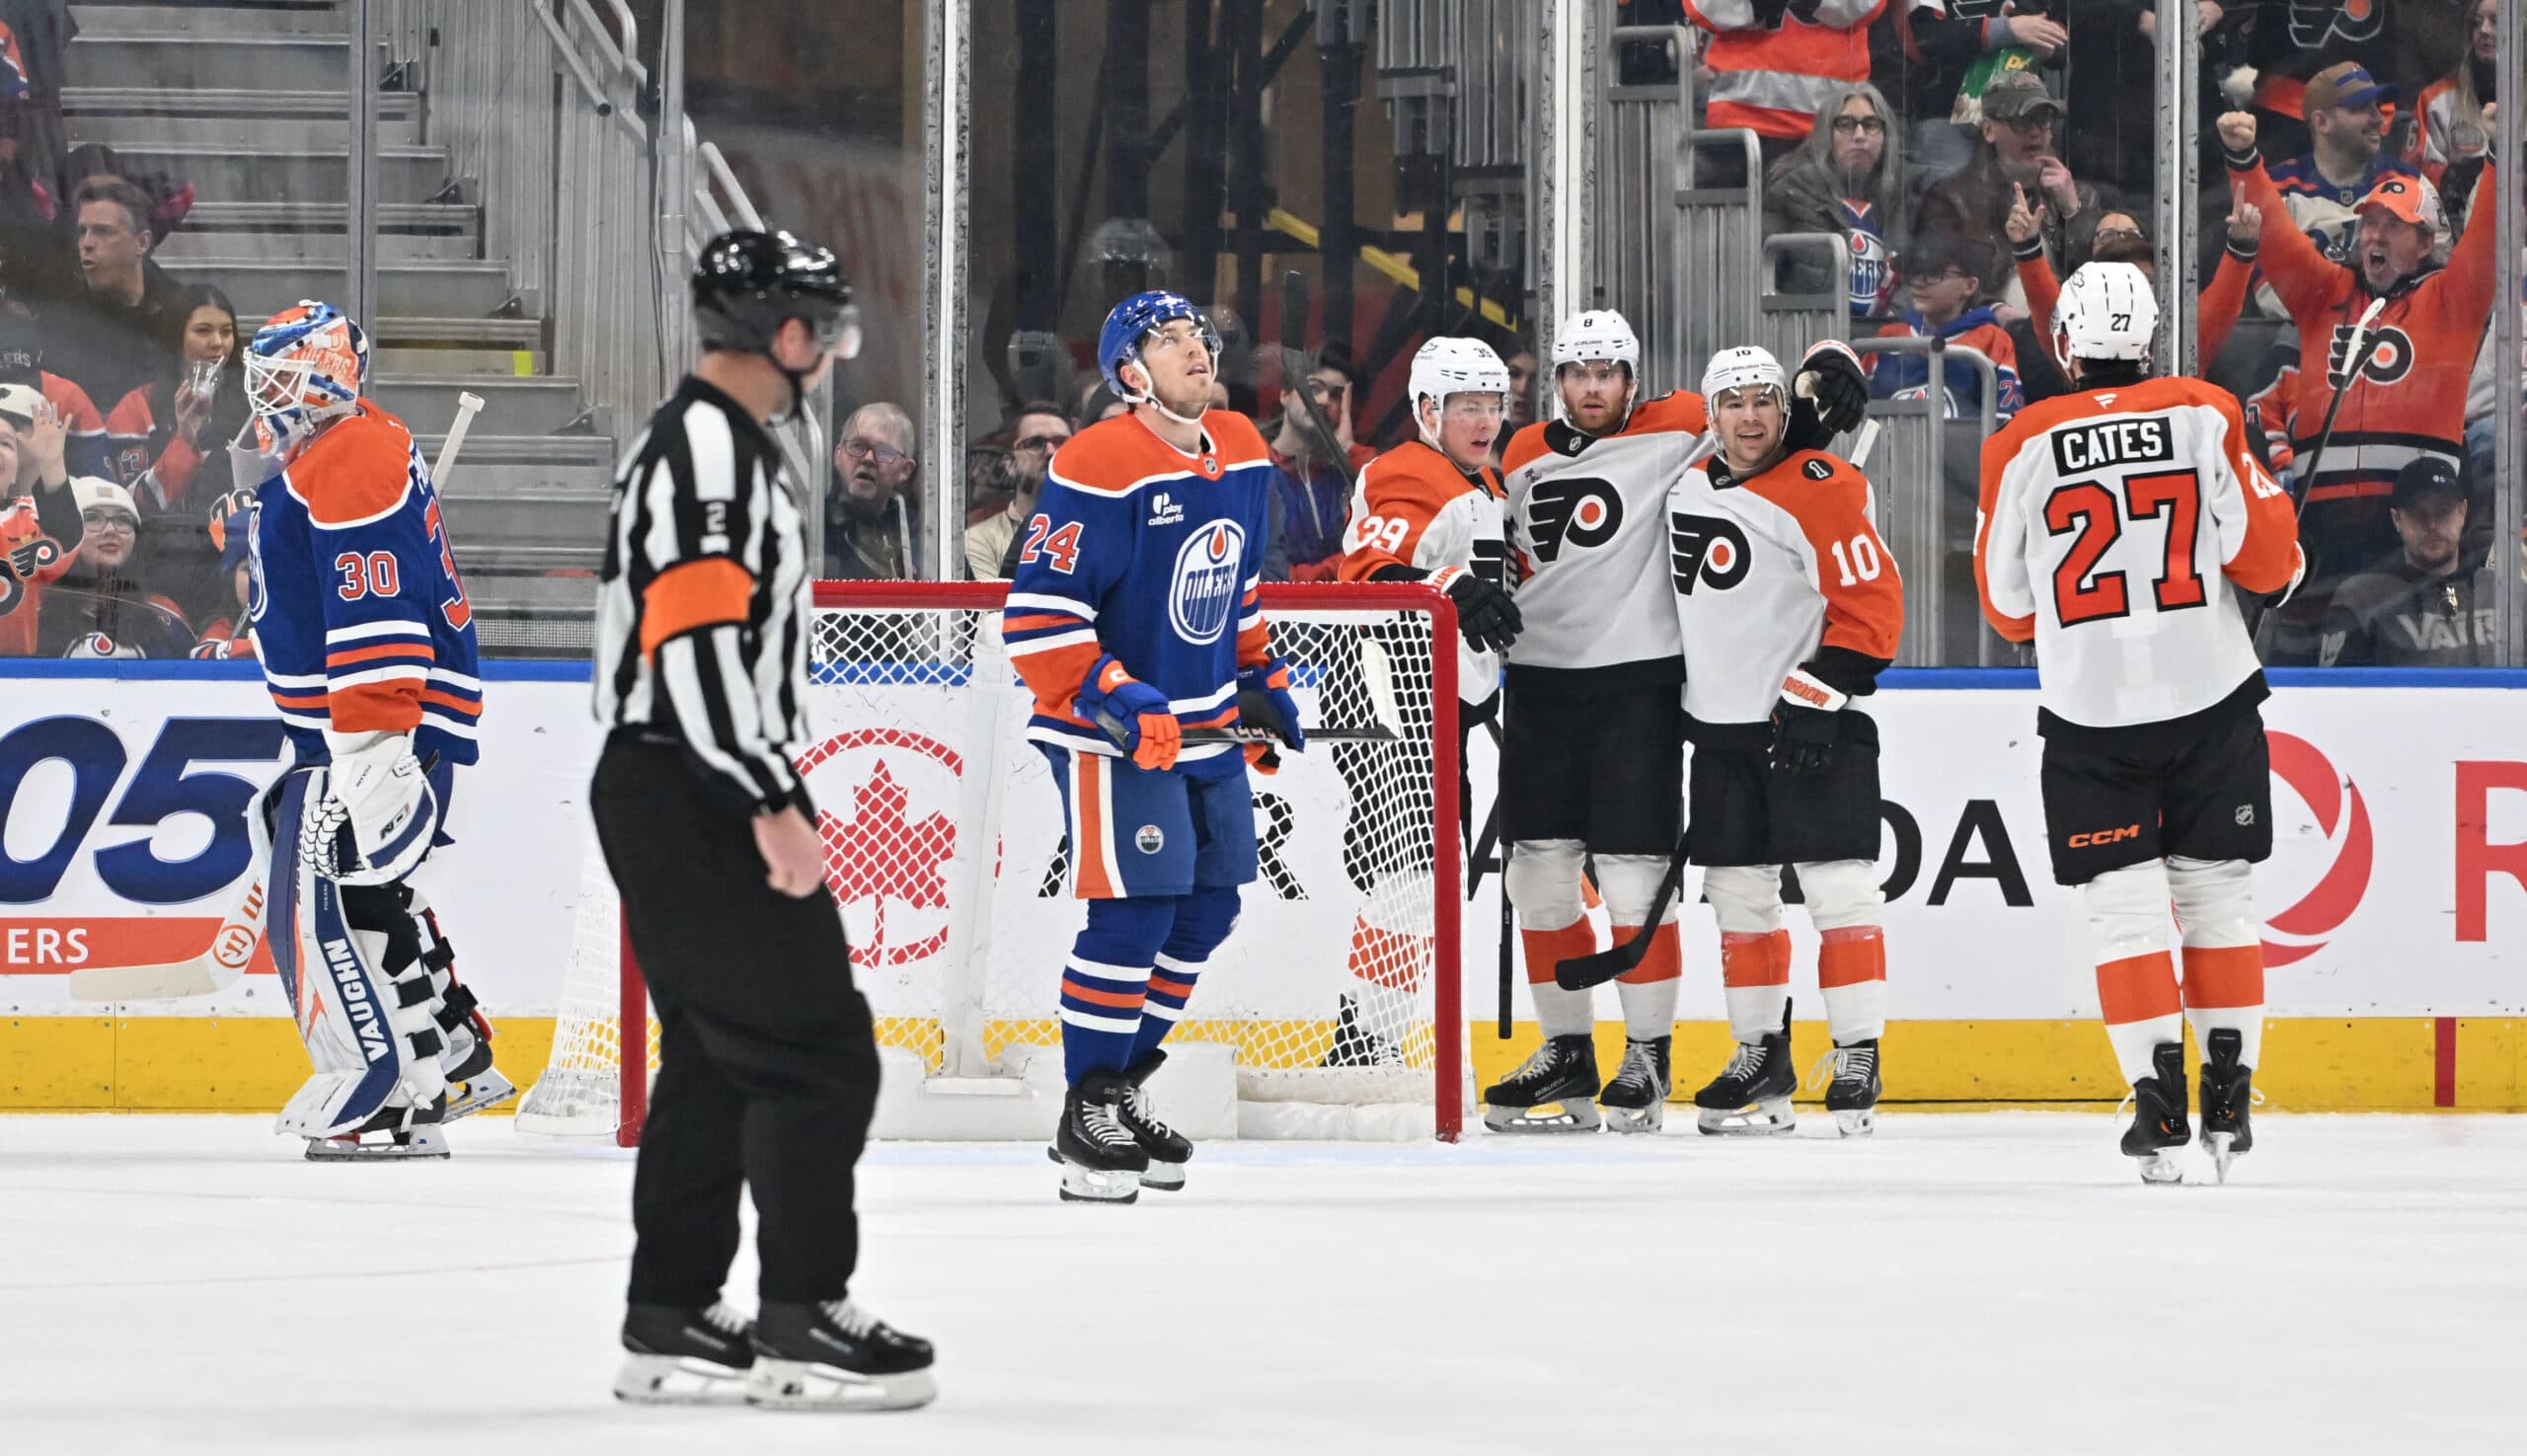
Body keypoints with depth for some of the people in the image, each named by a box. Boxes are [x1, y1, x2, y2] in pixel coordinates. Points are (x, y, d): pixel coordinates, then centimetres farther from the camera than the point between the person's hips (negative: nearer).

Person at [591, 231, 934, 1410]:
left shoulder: (718, 443, 18)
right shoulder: (711, 449, -16)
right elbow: (695, 644, -25)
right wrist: (773, 806, -25)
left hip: (689, 804, 11)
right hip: (698, 796, -11)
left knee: (717, 1059, 13)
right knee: (817, 1050, -8)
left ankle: (670, 1322, 16)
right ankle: (801, 1323, -7)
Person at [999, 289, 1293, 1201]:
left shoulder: (1242, 454, 5)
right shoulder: (1098, 470, -21)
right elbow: (1037, 618, -21)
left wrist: (1261, 682, 19)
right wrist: (1117, 704, -27)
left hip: (1205, 724, 8)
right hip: (1113, 733, -8)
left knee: (1208, 908, 10)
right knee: (1136, 912, -14)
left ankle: (1125, 1084, 25)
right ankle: (1085, 1120, -4)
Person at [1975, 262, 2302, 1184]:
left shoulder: (2022, 447, -3)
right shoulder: (2204, 416, -4)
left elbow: (2008, 603, 5)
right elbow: (2265, 554, -6)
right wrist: (2285, 567, 17)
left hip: (2090, 711, -1)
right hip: (2211, 697, 1)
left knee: (2123, 908, 3)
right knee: (2218, 897, 12)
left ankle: (2160, 1102, -6)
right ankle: (2229, 1097, 13)